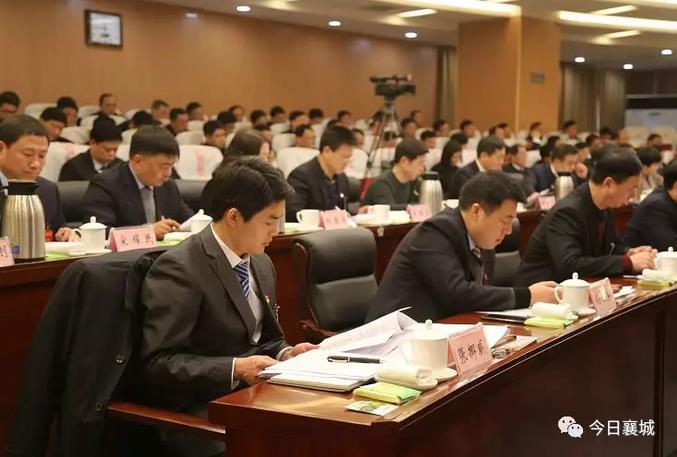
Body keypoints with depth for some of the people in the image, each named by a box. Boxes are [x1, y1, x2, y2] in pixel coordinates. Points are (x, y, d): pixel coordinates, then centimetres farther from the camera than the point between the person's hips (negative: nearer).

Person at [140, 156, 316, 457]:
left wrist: (285, 354, -1)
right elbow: (158, 364, -18)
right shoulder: (178, 270, -16)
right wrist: (235, 369, -26)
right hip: (199, 410, -8)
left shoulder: (261, 265, 11)